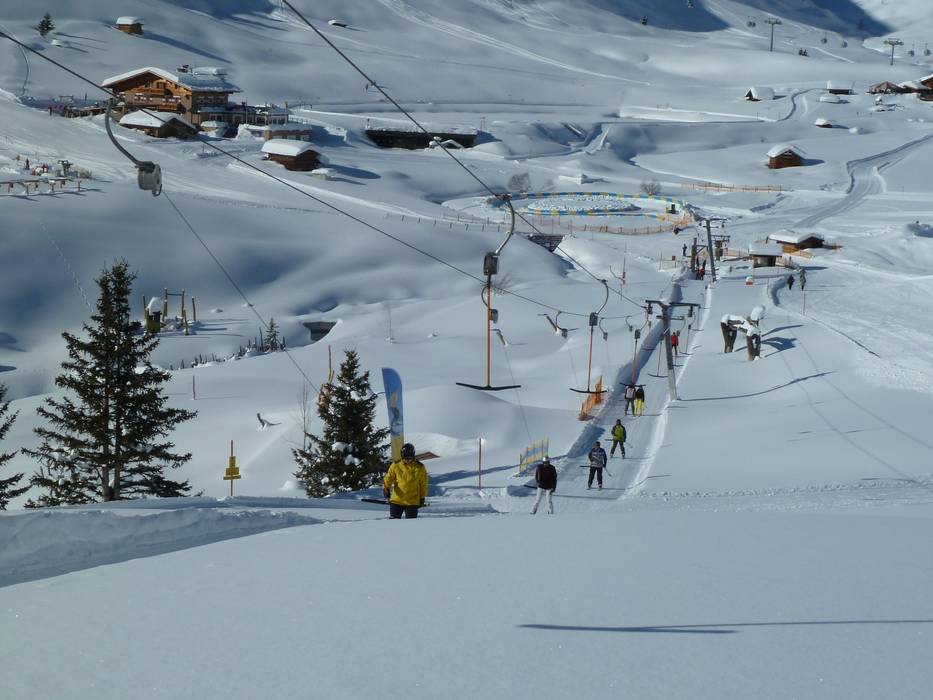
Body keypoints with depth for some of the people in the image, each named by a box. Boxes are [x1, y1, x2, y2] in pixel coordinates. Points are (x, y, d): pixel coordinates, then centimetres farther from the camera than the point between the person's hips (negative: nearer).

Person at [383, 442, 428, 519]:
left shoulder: (419, 468, -1)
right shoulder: (396, 465, 0)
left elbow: (423, 484, 7)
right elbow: (388, 478, 1)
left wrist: (422, 497, 7)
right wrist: (386, 488, -18)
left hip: (412, 502, -1)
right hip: (397, 500, 1)